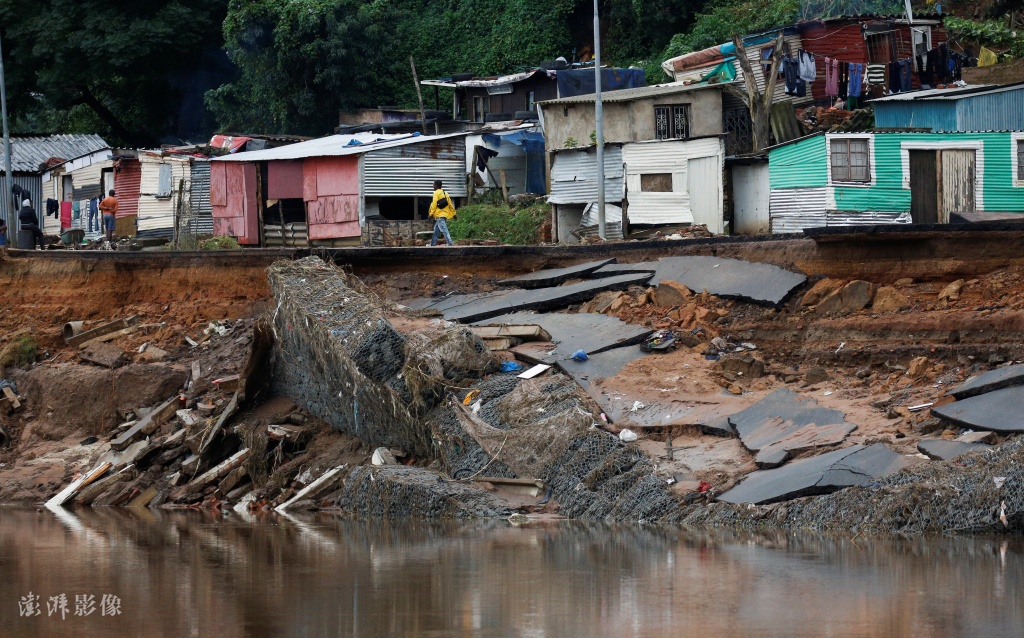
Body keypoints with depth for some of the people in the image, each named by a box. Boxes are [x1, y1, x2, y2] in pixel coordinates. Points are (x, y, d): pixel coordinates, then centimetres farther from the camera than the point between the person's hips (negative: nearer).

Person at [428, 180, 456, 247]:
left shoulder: (436, 193, -6)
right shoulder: (445, 193, 16)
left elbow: (434, 204, -13)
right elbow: (450, 204, 16)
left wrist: (431, 214, -10)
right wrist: (453, 214, 21)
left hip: (439, 215, -9)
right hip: (445, 215, 9)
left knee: (444, 230, -14)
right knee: (436, 231, 15)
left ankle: (450, 244, -22)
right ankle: (432, 245, 19)